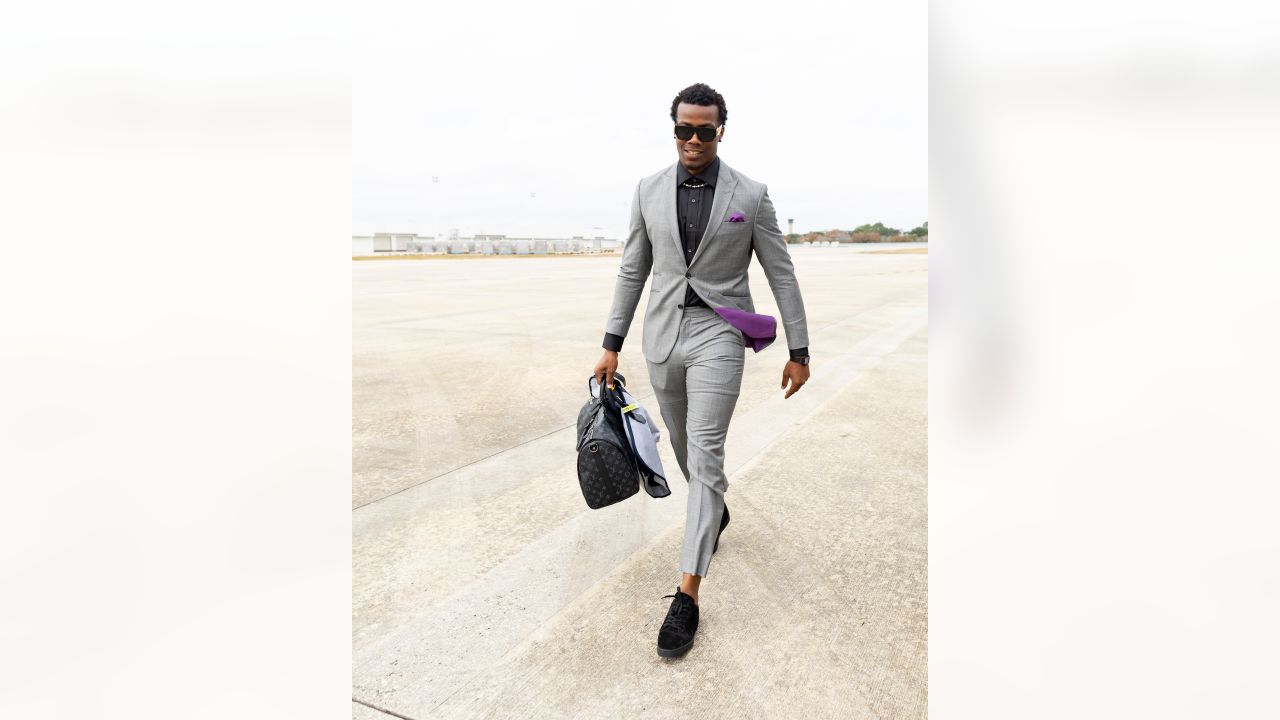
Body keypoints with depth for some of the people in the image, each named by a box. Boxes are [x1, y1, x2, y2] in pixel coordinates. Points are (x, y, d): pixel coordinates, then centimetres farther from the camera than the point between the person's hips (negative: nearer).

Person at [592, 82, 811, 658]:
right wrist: (612, 344, 6)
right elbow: (633, 270, 9)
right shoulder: (649, 190, 5)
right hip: (663, 335, 4)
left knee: (705, 457, -10)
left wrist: (799, 352, 0)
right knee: (686, 450, 17)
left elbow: (782, 276, 1)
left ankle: (687, 595, -6)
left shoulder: (750, 196, -3)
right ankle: (715, 511, 49)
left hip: (718, 335, -4)